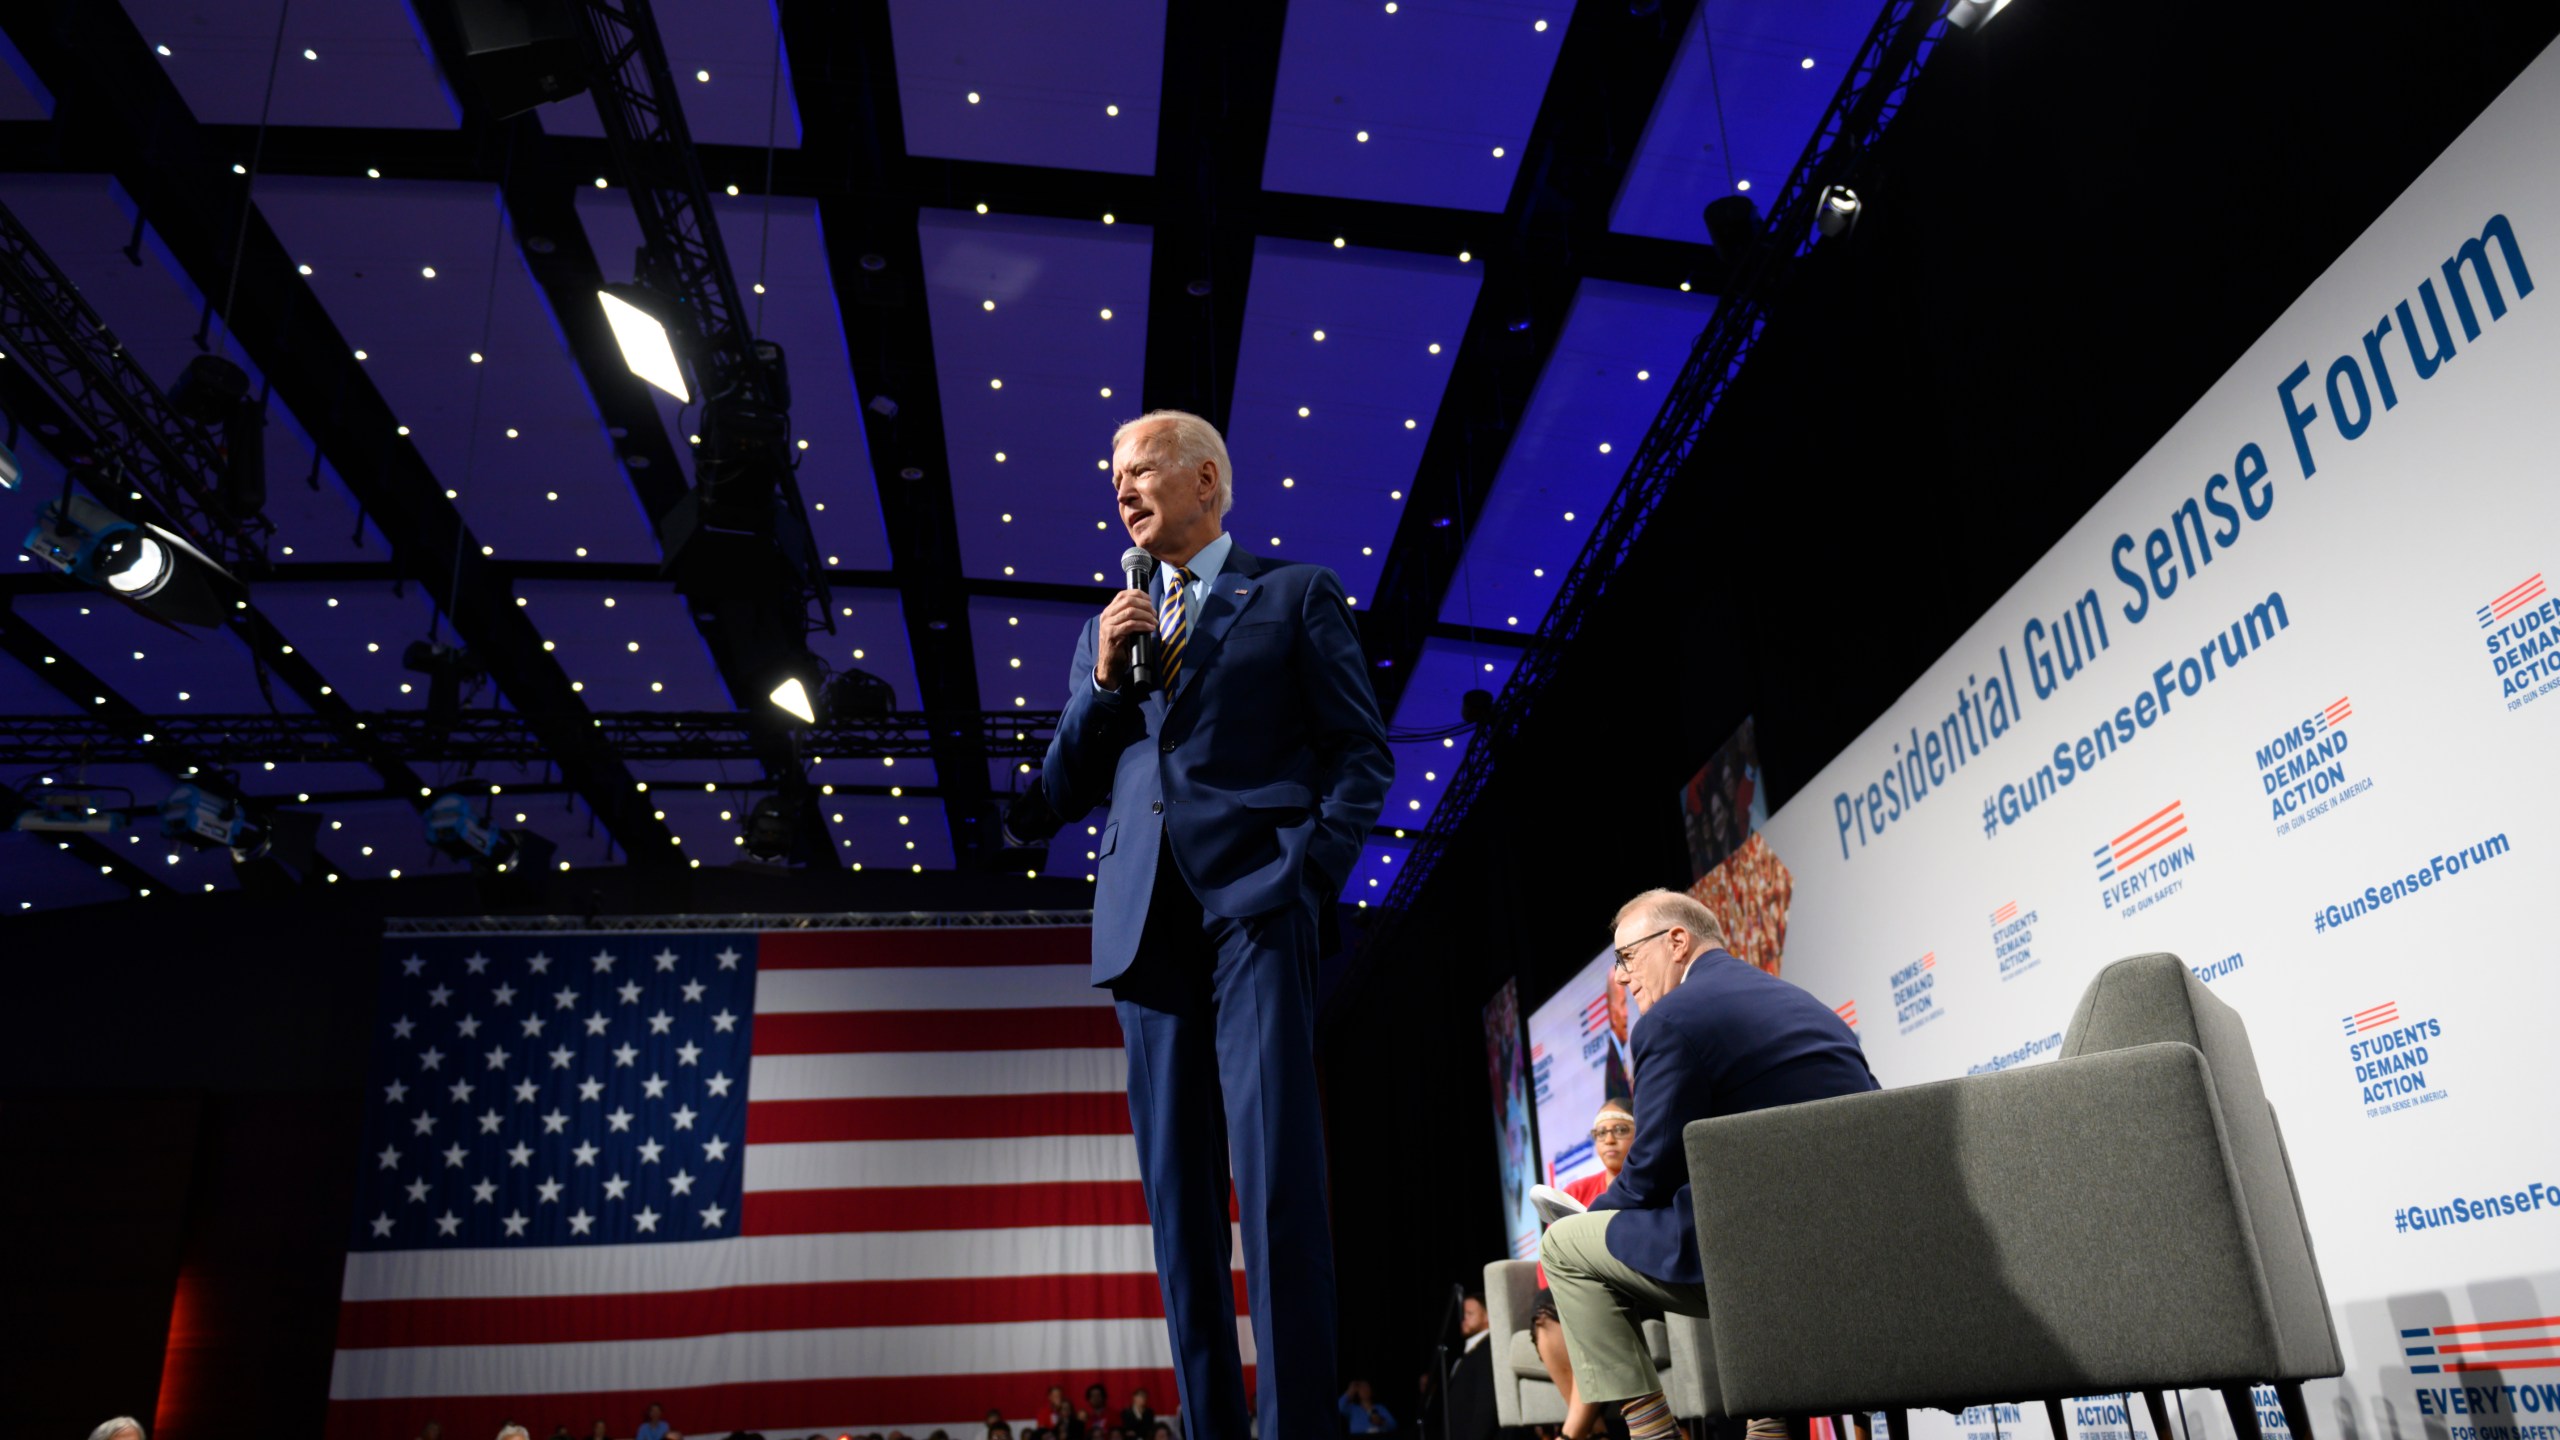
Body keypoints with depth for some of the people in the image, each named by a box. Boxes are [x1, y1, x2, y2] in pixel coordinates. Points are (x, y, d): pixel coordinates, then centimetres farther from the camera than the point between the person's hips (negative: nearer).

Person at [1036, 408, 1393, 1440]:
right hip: (1145, 919, 5)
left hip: (1255, 899, -4)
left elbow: (1362, 753, 5)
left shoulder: (1296, 596, 12)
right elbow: (1062, 794, 20)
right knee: (1177, 1188, 2)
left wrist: (1311, 868, -10)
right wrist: (1103, 680, 4)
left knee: (1274, 1171, -13)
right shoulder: (1108, 630, 24)